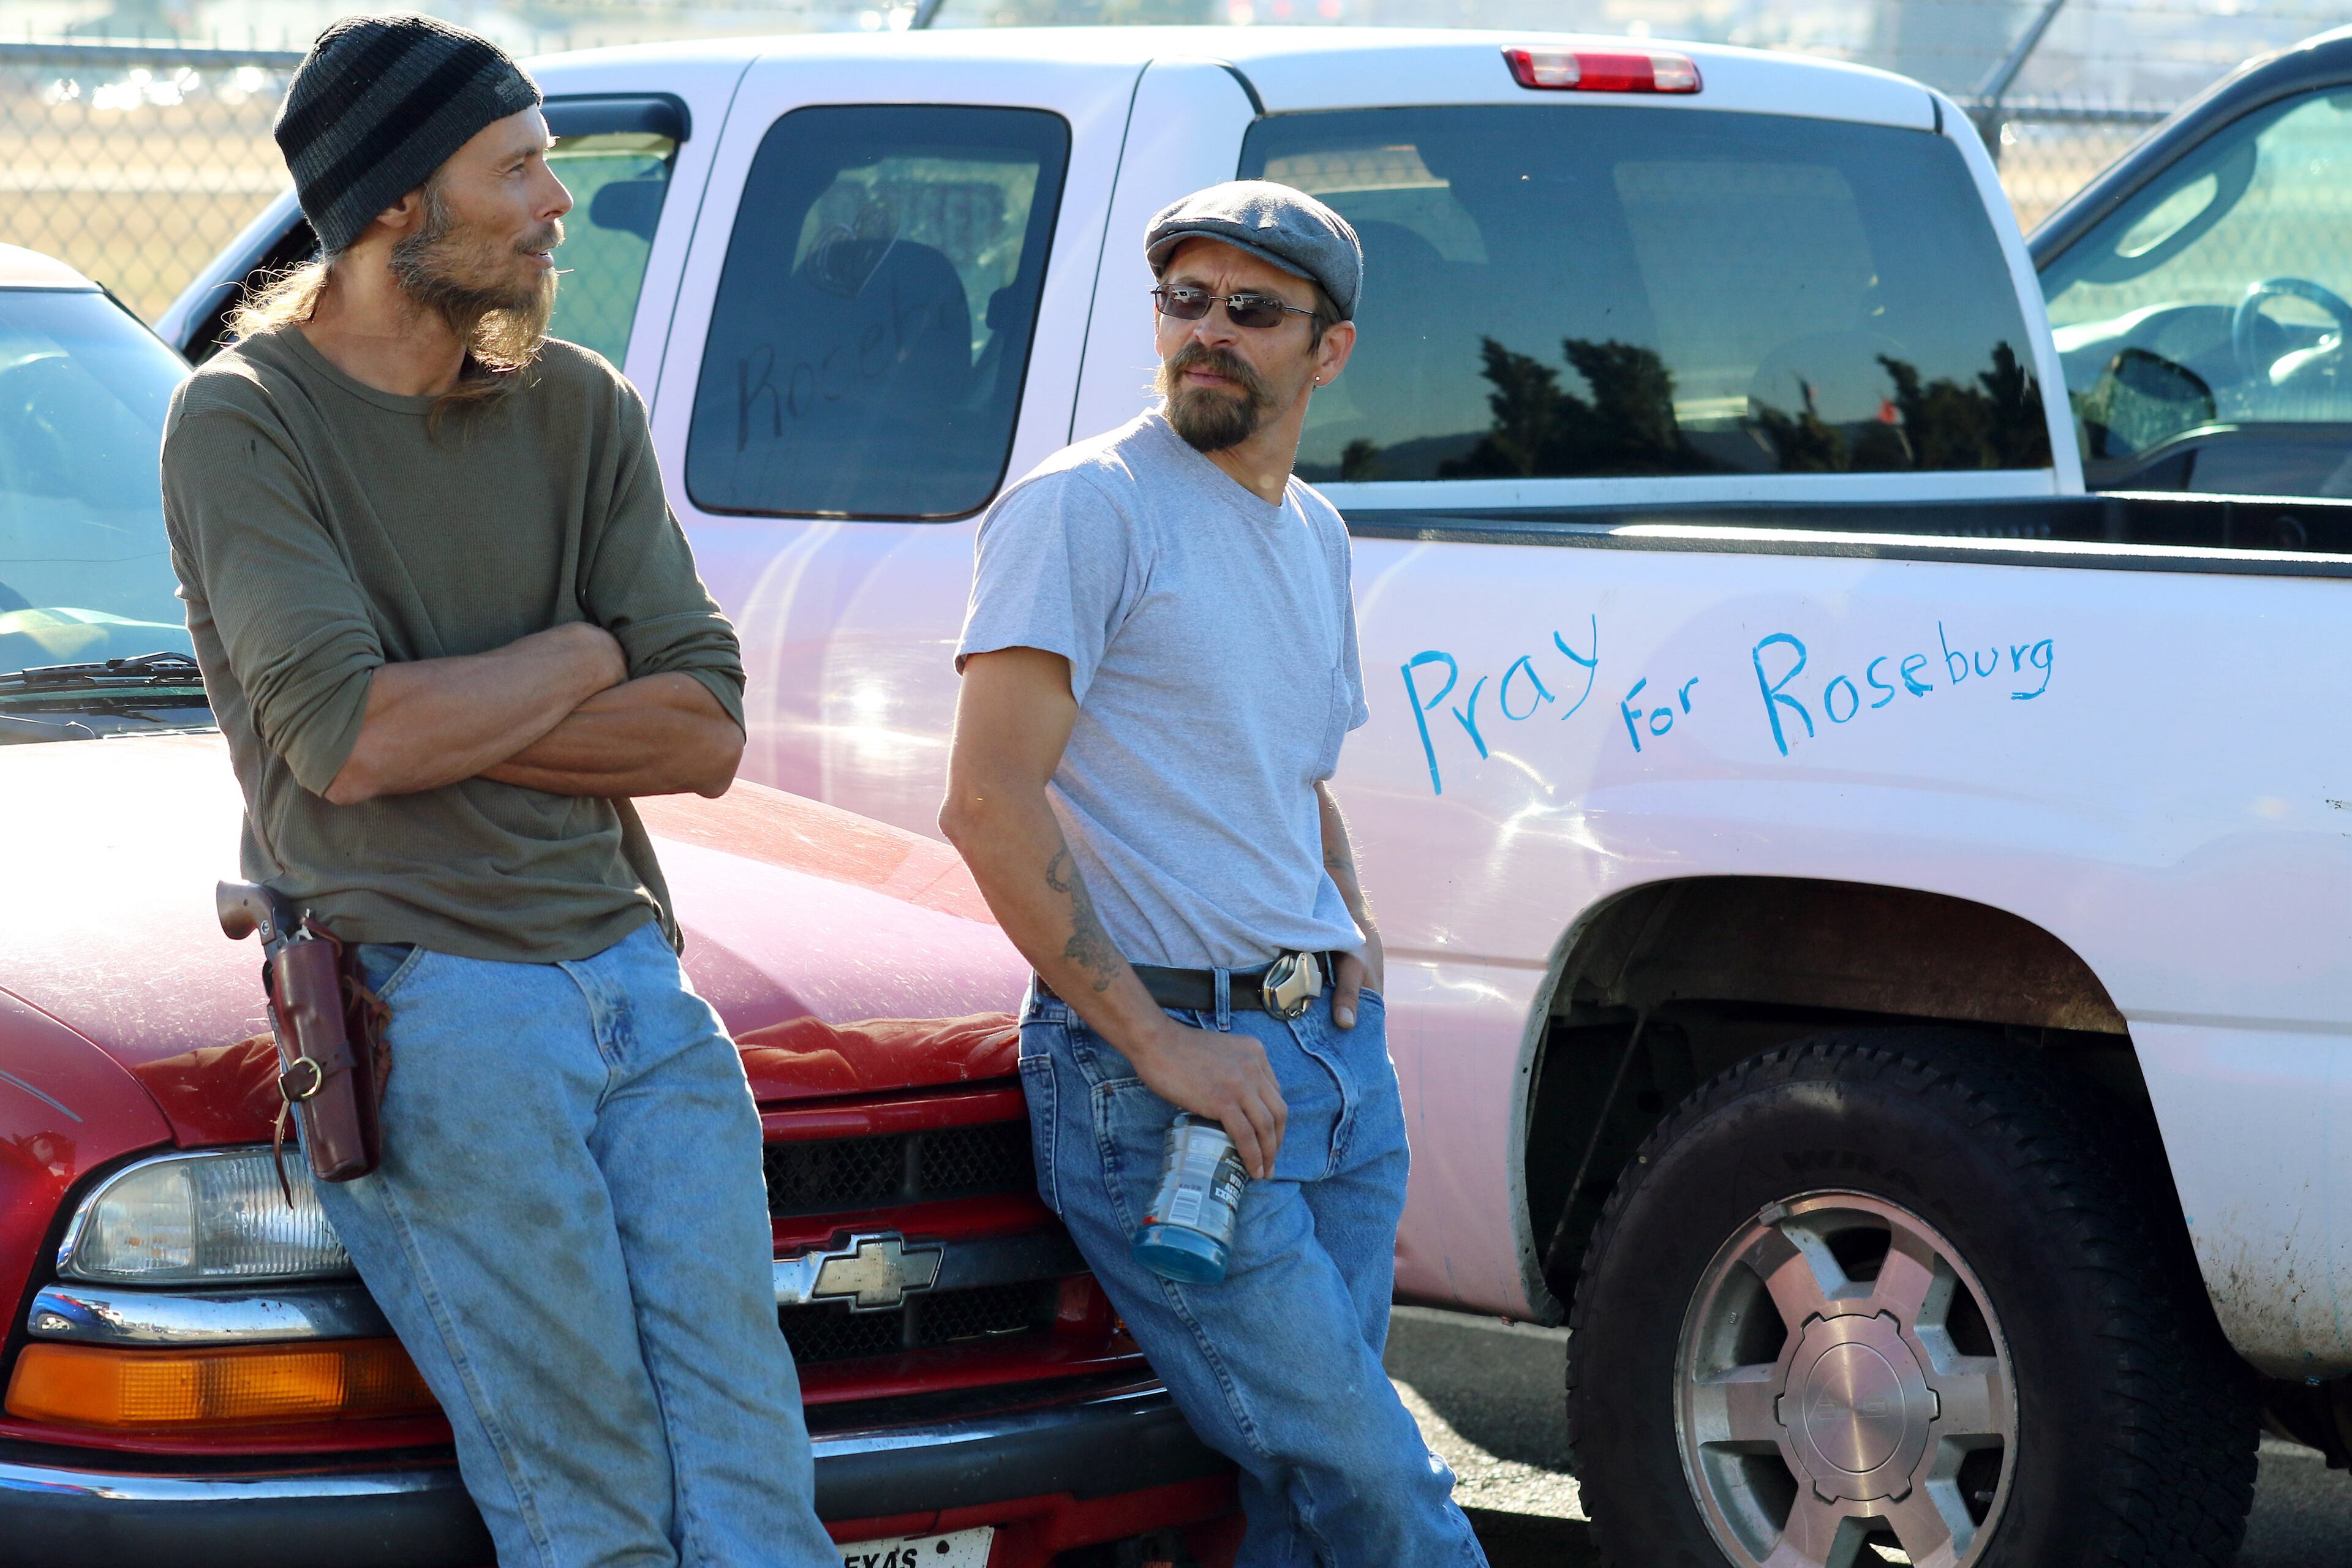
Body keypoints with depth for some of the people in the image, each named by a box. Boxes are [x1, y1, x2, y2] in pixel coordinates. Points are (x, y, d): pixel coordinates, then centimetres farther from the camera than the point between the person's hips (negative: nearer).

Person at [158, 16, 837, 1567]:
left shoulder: (582, 408, 14)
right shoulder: (246, 420, -2)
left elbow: (706, 729, 6)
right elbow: (353, 741, -14)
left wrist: (443, 722, -5)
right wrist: (577, 659, 0)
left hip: (634, 968, 5)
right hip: (426, 999, -5)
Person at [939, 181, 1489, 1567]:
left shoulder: (1315, 533, 16)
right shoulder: (1088, 505, -8)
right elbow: (990, 803, -16)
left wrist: (1354, 927, 11)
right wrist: (1161, 1044, -18)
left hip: (1333, 1049, 7)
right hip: (1150, 1063, -7)